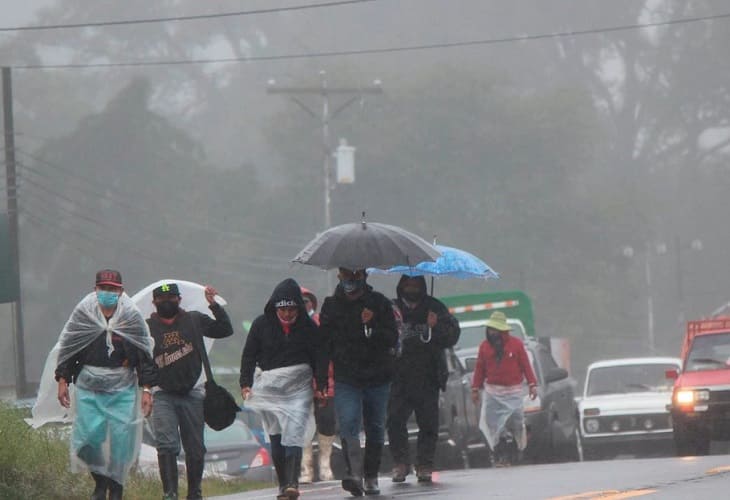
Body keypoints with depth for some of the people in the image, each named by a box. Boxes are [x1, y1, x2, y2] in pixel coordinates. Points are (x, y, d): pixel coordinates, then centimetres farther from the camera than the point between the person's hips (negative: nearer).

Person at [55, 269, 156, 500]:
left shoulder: (132, 316, 0)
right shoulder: (83, 314, 1)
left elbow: (145, 355, 4)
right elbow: (67, 349, 9)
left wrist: (146, 389, -1)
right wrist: (63, 380, 4)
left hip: (123, 389, -1)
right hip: (88, 388, 1)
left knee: (121, 438, -3)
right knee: (89, 436, -6)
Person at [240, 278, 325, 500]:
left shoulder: (308, 327, 1)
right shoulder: (262, 324, 2)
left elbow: (318, 358, 9)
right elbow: (249, 355, 7)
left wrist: (321, 386, 4)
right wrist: (246, 383, 0)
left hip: (299, 388, -1)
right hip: (269, 388, 1)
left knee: (293, 435, -15)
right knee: (275, 438, 2)